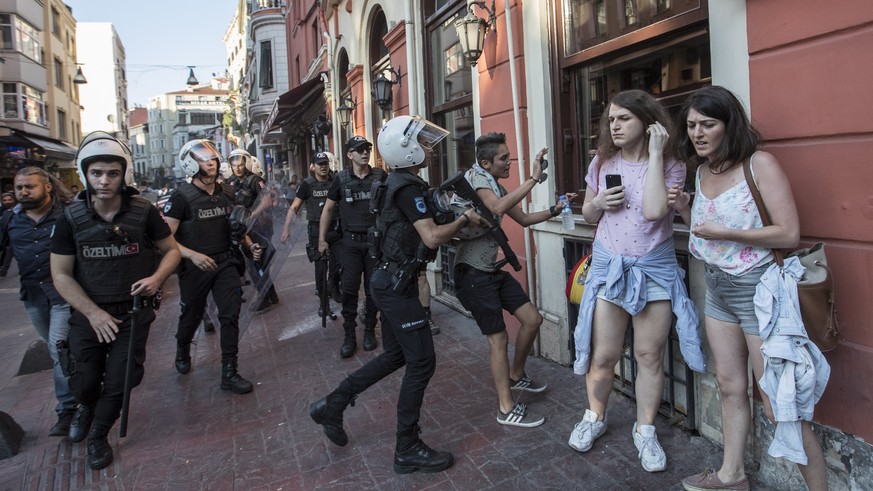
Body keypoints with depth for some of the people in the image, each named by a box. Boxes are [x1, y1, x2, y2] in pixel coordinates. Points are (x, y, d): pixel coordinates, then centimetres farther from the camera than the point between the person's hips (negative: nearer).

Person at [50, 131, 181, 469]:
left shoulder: (143, 212, -11)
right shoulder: (71, 219, -9)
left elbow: (171, 250, 1)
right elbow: (61, 274, -5)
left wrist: (157, 278, -19)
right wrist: (93, 313, -14)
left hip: (133, 312, -1)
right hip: (88, 314, 1)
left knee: (117, 383, 5)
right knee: (84, 383, 10)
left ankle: (98, 436, 34)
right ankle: (87, 408, 49)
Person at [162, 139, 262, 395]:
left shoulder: (226, 193, 4)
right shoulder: (182, 197, -12)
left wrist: (250, 245, 1)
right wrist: (193, 255, -30)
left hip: (225, 263, 3)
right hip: (195, 267, -3)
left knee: (231, 315, -6)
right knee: (192, 315, 16)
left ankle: (229, 373, 3)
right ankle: (182, 352, 48)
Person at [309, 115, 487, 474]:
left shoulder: (400, 182, 13)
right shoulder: (409, 187, -18)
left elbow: (422, 228, 17)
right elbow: (432, 237, -24)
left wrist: (452, 214, 4)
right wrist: (464, 219, -10)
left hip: (390, 280, 10)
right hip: (397, 284, -10)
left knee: (396, 355, 18)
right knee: (421, 361, -3)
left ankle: (331, 405, 25)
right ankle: (408, 450, 8)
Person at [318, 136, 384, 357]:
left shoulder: (380, 176, 1)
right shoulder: (341, 178, 1)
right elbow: (328, 208, 7)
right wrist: (322, 239, 5)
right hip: (350, 241, 0)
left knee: (373, 289, 7)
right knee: (349, 289, -2)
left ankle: (370, 331, 22)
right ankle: (349, 336, 8)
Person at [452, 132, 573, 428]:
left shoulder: (496, 186, 15)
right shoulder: (476, 176, -13)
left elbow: (523, 219, 22)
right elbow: (498, 209, -32)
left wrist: (554, 210, 9)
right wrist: (533, 179, -29)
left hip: (493, 269, 9)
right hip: (473, 271, -9)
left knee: (533, 319, 9)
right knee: (498, 337, -4)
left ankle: (516, 376, 31)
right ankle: (506, 408, 8)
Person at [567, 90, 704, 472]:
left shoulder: (670, 166, -5)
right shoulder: (602, 163, 3)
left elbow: (653, 210, -23)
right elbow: (588, 215, 13)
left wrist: (655, 153, -18)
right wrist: (598, 203, -11)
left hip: (655, 268, -1)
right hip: (609, 266, 2)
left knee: (649, 355, 6)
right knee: (603, 355, 4)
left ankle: (645, 430, 24)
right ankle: (594, 417, 29)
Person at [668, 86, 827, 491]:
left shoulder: (760, 164, -15)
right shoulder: (702, 171, 6)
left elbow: (790, 234, -19)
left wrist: (725, 233, -21)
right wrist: (684, 210, -2)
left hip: (758, 290, -7)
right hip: (717, 289, 7)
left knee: (778, 405, -2)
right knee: (729, 386, 17)